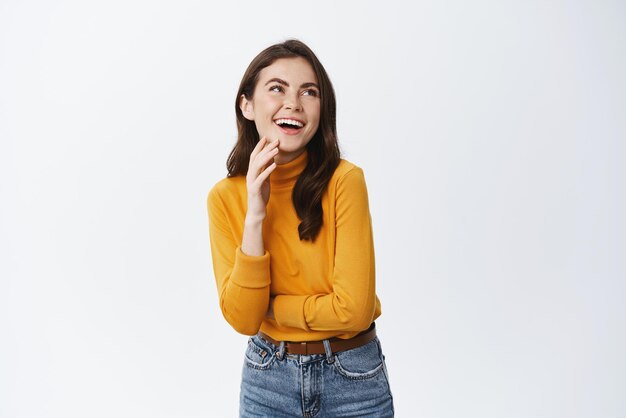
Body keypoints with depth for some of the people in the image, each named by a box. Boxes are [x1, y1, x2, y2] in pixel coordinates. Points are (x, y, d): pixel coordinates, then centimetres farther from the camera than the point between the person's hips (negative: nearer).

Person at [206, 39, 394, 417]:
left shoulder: (344, 180, -16)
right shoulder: (225, 197, -7)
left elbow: (353, 309, -20)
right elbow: (241, 319, -14)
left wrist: (267, 306, -10)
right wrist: (255, 216, -21)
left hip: (352, 378, -2)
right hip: (267, 380, 2)